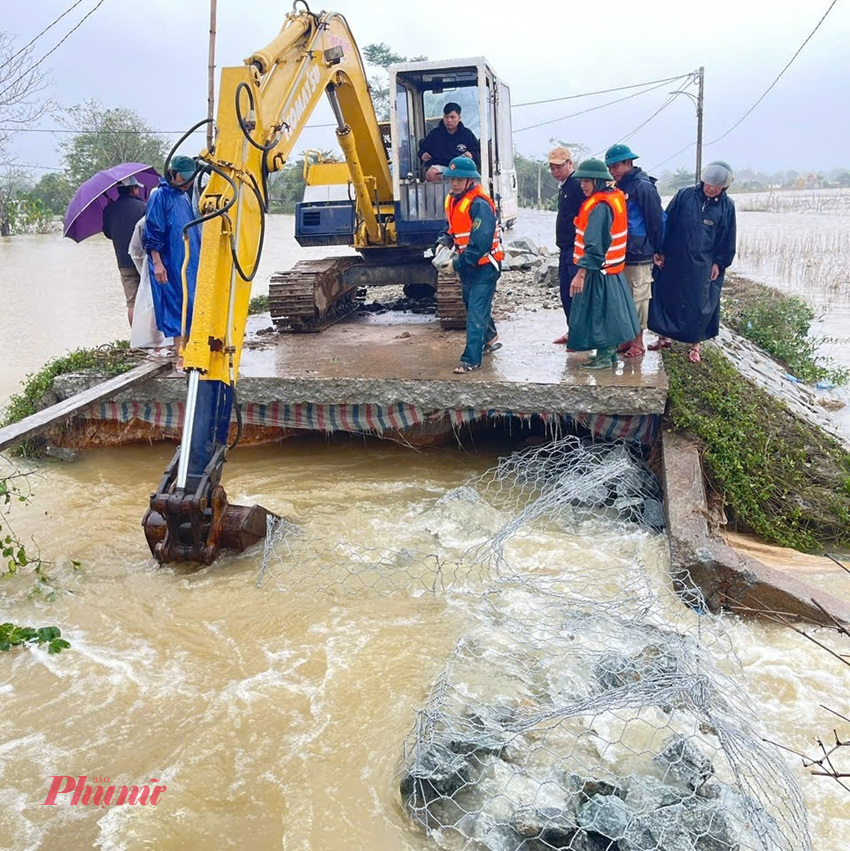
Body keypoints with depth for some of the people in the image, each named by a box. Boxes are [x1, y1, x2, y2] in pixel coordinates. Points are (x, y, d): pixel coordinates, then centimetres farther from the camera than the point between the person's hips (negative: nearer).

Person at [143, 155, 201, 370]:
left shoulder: (185, 197, 16)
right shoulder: (160, 196, -8)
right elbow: (153, 234, -12)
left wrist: (198, 258, 24)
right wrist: (157, 263, -18)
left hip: (191, 263, 8)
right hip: (171, 265, -8)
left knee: (190, 306, 9)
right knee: (177, 307, -6)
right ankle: (181, 356, -3)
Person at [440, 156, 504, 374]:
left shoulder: (480, 205, -22)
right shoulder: (452, 200, 6)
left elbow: (481, 241, -28)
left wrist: (462, 261, -25)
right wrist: (445, 242, 3)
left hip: (484, 265, -9)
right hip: (466, 264, 9)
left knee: (476, 313, -10)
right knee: (472, 305, 23)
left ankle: (471, 360, -8)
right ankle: (491, 339, 45)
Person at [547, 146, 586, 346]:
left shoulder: (578, 185, -13)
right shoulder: (563, 186, 17)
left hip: (576, 249, -10)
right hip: (565, 249, 10)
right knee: (566, 293, 14)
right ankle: (573, 331, 24)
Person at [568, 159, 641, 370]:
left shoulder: (600, 207, -21)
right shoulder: (614, 197, 7)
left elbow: (595, 245, -26)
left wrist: (581, 273, -27)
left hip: (599, 270, -9)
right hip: (611, 267, 9)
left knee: (598, 311, -1)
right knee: (608, 309, 15)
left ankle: (604, 356, 7)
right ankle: (609, 351, 25)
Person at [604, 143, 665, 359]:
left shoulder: (643, 187, -12)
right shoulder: (619, 187, 13)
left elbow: (657, 220, -11)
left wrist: (656, 249, -5)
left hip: (639, 254, -8)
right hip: (620, 253, 8)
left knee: (639, 297, 0)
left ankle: (638, 341, 9)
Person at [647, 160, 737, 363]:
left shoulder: (727, 206, -1)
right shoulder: (684, 195, -3)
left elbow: (727, 239, 4)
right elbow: (667, 223, -1)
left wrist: (719, 263, -1)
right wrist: (661, 251, -3)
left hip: (703, 265, 0)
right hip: (673, 260, 1)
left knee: (700, 304, 4)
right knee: (665, 297, 8)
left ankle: (695, 345, 17)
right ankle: (664, 337, 25)